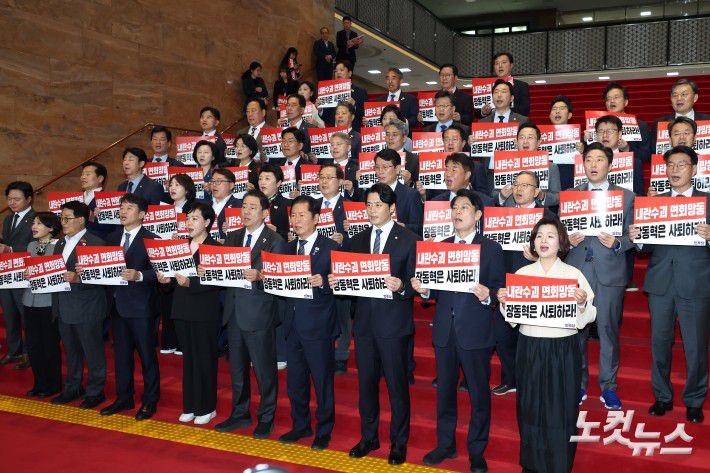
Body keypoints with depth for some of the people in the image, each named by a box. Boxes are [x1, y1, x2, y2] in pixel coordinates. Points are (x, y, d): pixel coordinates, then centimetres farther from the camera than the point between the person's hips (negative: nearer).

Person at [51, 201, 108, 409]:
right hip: (63, 308, 8)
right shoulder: (60, 243, 15)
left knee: (92, 351, 4)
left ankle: (95, 391, 16)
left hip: (87, 309, -8)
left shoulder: (96, 243, -12)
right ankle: (73, 388, 33)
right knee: (71, 350, 19)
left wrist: (77, 278, -30)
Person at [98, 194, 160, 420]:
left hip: (141, 307, -6)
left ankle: (150, 401, 19)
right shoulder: (112, 238, 11)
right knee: (121, 354, 16)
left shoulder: (151, 240, -9)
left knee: (147, 355, 5)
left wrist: (138, 275, -30)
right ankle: (123, 398, 30)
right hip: (118, 304, 6)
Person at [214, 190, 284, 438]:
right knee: (237, 368, 17)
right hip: (234, 312, 6)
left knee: (264, 369, 4)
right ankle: (240, 414, 33)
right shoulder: (232, 237, 12)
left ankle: (266, 418, 19)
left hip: (259, 315, -6)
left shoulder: (275, 241, -6)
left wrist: (259, 275, -33)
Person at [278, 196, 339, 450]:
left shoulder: (330, 247, -5)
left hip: (318, 324, -6)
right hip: (293, 323, 6)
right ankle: (300, 426, 33)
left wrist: (323, 282, -28)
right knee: (295, 380, 15)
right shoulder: (288, 248, 13)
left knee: (322, 380, 5)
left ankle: (324, 431, 21)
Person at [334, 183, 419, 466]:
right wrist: (335, 282, -9)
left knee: (397, 384, 6)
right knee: (366, 382, 14)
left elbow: (415, 283, -7)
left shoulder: (409, 240, -4)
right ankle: (369, 437, 32)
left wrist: (401, 287, -27)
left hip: (393, 324, -4)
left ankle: (399, 442, 23)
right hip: (364, 322, 5)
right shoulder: (358, 240, 11)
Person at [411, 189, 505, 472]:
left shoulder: (491, 249, -1)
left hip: (476, 332, -4)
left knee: (479, 394, 7)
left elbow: (499, 290, -5)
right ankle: (445, 444, 32)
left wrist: (488, 296, -26)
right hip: (444, 331, 4)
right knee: (444, 390, 15)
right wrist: (423, 289, -11)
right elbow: (436, 290, 10)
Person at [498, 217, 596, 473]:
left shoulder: (573, 274, 0)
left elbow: (587, 317, -2)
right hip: (529, 348, 2)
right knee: (530, 407, 10)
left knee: (560, 409, 2)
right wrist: (504, 302, -10)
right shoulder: (522, 273, 5)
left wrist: (582, 303, -22)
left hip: (563, 349, -2)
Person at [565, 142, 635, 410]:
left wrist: (617, 244, -16)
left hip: (610, 273, -1)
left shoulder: (626, 196, 7)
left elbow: (632, 236, 4)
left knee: (609, 329, 3)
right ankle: (578, 384, 20)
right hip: (577, 271, 1)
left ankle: (608, 387, 17)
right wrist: (569, 240, -10)